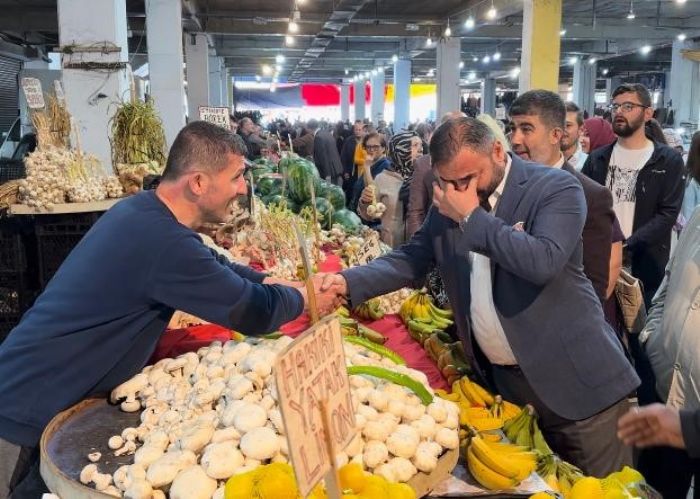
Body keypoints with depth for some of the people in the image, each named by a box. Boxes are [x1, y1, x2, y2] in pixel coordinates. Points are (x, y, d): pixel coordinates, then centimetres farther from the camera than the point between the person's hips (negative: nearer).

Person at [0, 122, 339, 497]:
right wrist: (302, 298, -3)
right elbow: (255, 313, -22)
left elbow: (214, 266, 16)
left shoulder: (143, 209, 1)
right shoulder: (162, 240, -31)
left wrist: (271, 281, 7)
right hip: (31, 411, -9)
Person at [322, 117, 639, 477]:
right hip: (499, 378, 5)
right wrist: (348, 281, -12)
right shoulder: (447, 203, 2)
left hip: (570, 377, -4)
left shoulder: (557, 187, -15)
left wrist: (472, 217, -23)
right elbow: (412, 258, 4)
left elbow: (544, 262, -29)